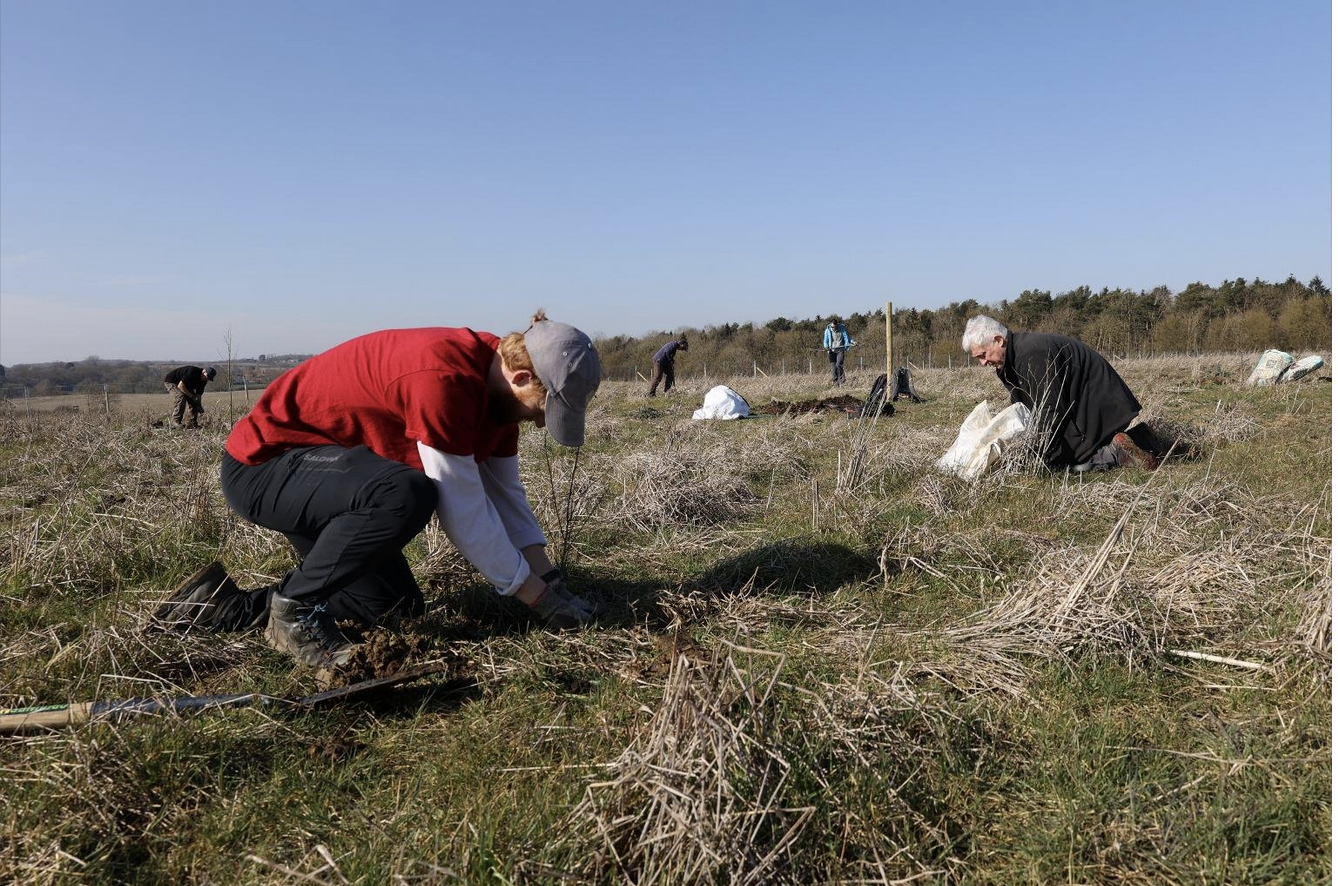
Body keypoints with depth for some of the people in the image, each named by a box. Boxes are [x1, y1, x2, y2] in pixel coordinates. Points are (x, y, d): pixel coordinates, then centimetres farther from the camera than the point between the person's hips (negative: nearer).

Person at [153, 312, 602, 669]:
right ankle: (295, 611, -12)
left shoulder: (496, 383, -2)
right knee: (404, 494, -36)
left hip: (320, 468, 10)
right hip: (262, 462, -10)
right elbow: (463, 513, -27)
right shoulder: (445, 379, -32)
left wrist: (550, 580, -1)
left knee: (397, 606, 9)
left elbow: (506, 494, 4)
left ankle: (225, 605, 19)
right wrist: (538, 597, -17)